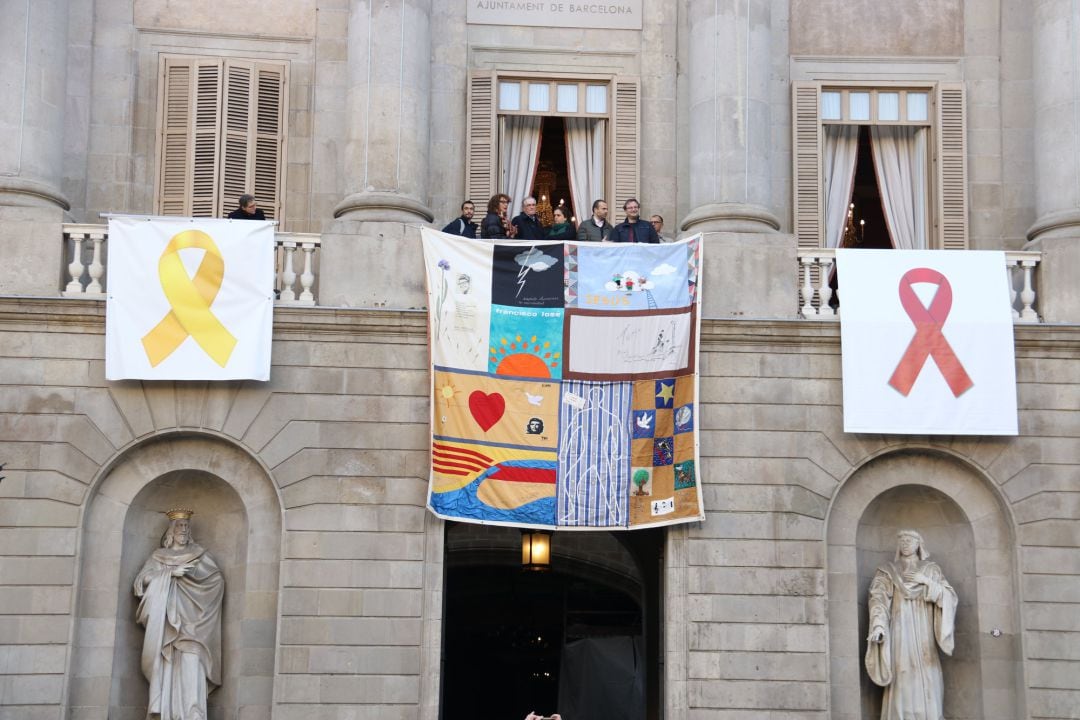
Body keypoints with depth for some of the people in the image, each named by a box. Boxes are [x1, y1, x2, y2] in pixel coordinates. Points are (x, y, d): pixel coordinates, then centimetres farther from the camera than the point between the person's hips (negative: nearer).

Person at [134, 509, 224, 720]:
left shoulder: (199, 554, 15)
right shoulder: (158, 556, 17)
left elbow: (217, 580, 3)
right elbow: (142, 579, 2)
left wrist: (190, 572, -7)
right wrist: (170, 572, -8)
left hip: (189, 618, -1)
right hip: (164, 619, 1)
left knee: (191, 663, -15)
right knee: (165, 662, -11)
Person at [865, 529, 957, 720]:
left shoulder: (931, 570, 14)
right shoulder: (887, 572, 9)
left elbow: (950, 596, 4)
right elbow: (878, 599, -5)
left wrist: (928, 582, -9)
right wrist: (878, 625, -21)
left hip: (923, 634, 2)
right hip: (900, 632, -2)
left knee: (928, 681, -5)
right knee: (903, 683, -9)